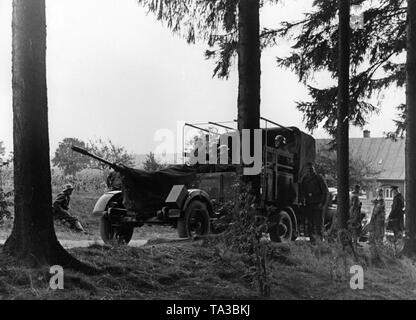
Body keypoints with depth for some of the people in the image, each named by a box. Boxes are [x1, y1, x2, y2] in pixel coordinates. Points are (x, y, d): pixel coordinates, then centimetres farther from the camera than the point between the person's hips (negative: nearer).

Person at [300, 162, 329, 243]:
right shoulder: (304, 179, 13)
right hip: (308, 205, 4)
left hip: (318, 205, -4)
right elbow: (302, 192, 21)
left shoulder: (319, 178, -1)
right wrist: (302, 201, 7)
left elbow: (326, 192, -2)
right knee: (311, 223, 5)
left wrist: (322, 203, -8)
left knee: (319, 223, -7)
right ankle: (312, 240, 10)